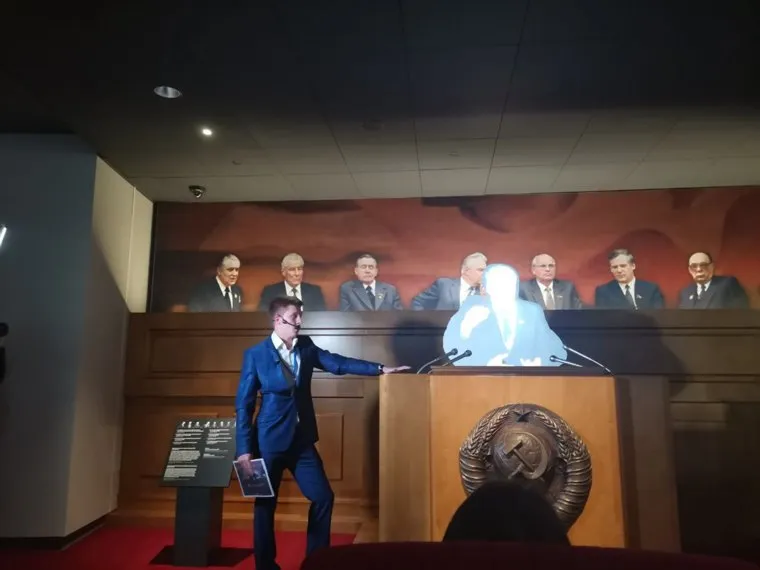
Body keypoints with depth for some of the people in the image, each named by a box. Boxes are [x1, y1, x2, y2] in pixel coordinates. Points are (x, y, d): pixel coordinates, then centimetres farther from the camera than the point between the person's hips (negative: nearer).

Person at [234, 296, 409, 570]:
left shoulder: (306, 346, 3)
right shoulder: (255, 354, -10)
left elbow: (338, 363, 3)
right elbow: (243, 404, -9)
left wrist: (379, 368, -3)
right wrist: (244, 449, -11)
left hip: (302, 439, 5)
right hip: (270, 441, -4)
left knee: (323, 497, 7)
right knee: (265, 505, 8)